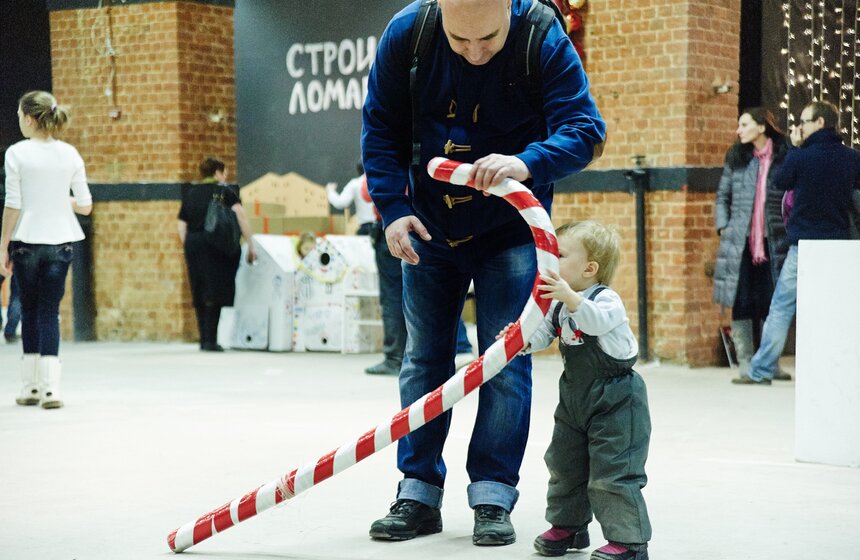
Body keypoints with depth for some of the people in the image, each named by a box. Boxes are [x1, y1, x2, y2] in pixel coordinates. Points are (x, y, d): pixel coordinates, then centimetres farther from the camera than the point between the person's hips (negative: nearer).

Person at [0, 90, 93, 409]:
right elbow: (86, 206, 3)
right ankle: (50, 387, -7)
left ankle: (31, 386, 16)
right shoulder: (70, 155, 1)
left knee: (30, 311, 12)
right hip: (59, 241, 2)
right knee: (49, 312, 4)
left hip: (26, 241, -1)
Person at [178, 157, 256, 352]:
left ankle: (204, 339, 17)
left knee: (200, 295, 12)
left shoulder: (190, 194, 15)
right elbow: (240, 216, -11)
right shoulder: (224, 191, 1)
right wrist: (250, 246, -10)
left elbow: (182, 225, 12)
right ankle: (210, 341, -8)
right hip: (215, 246, -5)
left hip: (192, 246, 5)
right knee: (214, 295, -4)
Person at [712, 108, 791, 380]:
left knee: (771, 304, 2)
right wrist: (723, 226, 3)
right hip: (740, 242, 2)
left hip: (772, 242, -2)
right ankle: (745, 362, 6)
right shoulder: (736, 158, 10)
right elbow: (722, 196, 15)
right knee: (741, 303, 0)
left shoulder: (785, 158, 2)